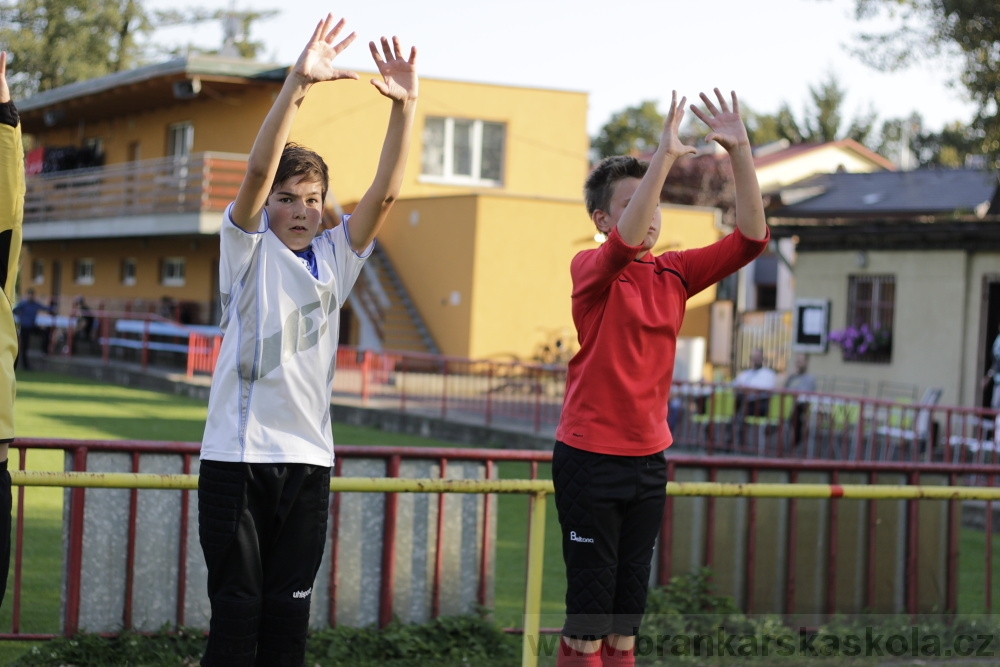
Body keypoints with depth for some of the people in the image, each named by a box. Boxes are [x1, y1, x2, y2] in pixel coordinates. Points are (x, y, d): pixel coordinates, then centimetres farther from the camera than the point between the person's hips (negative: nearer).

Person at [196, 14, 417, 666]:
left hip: (308, 460, 4)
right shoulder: (249, 249, 0)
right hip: (237, 457, -4)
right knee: (236, 611, -3)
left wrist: (404, 105, -14)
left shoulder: (335, 257, 10)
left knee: (289, 614, 8)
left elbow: (385, 192, -2)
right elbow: (257, 170, -16)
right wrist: (297, 83, -28)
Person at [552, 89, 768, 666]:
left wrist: (741, 153, -12)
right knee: (590, 608, -2)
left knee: (629, 606, 11)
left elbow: (751, 238, -2)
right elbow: (624, 243, -31)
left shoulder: (674, 272, 6)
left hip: (649, 458, 6)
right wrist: (664, 155, -35)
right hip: (590, 460, -6)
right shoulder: (589, 269, -9)